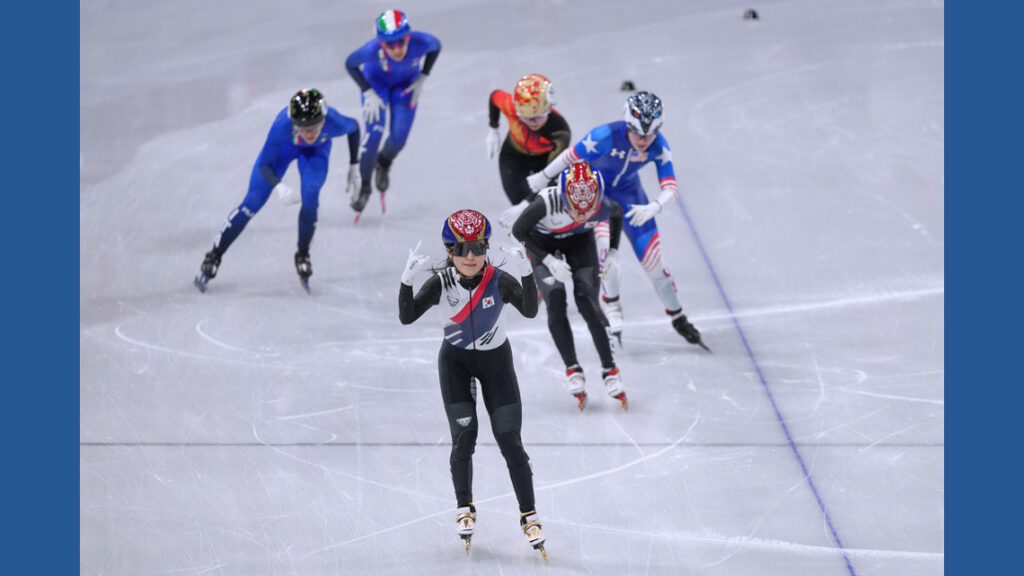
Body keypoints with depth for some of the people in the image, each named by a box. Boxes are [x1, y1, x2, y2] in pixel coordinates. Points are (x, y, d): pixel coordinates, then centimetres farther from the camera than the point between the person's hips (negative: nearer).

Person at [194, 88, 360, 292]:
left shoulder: (334, 123, -39)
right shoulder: (283, 125, -43)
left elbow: (354, 128, -13)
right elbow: (264, 164, -32)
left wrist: (354, 166, -6)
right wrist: (278, 187, -52)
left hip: (316, 150, 1)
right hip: (284, 145, -1)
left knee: (310, 195, -24)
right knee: (253, 201, -5)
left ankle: (302, 256, 0)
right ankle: (213, 257, 8)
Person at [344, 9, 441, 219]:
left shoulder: (421, 42, -38)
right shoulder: (372, 50, -41)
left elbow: (436, 46, -11)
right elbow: (350, 64, -19)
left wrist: (422, 79, -11)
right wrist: (368, 93, -21)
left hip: (405, 84, 2)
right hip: (376, 82, -2)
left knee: (399, 138, -5)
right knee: (374, 134, -13)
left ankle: (384, 163, 31)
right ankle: (363, 185, 8)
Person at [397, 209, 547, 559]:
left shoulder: (499, 280, -20)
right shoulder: (441, 283, -16)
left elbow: (530, 311, -35)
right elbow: (407, 317, -21)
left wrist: (527, 274, -48)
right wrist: (407, 281, -35)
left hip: (496, 360, 0)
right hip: (455, 360, 1)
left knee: (510, 441, -6)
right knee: (463, 436, -8)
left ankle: (528, 515, 5)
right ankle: (464, 508, 15)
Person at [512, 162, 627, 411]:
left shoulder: (603, 207, -32)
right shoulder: (547, 202, -41)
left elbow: (618, 214, -4)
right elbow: (518, 231, -23)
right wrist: (549, 260, -27)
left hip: (579, 240, 1)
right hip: (542, 241, -1)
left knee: (587, 302, -12)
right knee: (555, 301, -16)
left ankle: (610, 370, -4)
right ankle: (573, 370, -6)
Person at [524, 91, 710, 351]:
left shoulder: (659, 147, -25)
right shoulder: (606, 136, -36)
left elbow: (669, 186, -25)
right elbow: (572, 155, -21)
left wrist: (653, 208, -46)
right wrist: (542, 177, -8)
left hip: (628, 191, 3)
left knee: (652, 259, 0)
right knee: (606, 245, -23)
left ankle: (678, 318, 17)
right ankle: (612, 307, 2)